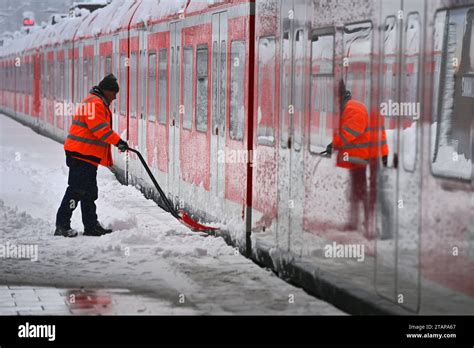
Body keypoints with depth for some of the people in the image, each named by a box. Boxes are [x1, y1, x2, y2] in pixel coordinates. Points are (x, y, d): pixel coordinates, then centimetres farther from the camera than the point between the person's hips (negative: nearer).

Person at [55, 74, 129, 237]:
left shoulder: (100, 104, 22)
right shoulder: (94, 103, -13)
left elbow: (102, 130, 26)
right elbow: (100, 129, -23)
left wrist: (108, 160, 25)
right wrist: (118, 141, -23)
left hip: (89, 156, 11)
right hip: (81, 154, -11)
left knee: (89, 192, 14)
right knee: (77, 190, -11)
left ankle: (91, 225, 21)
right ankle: (62, 225, -9)